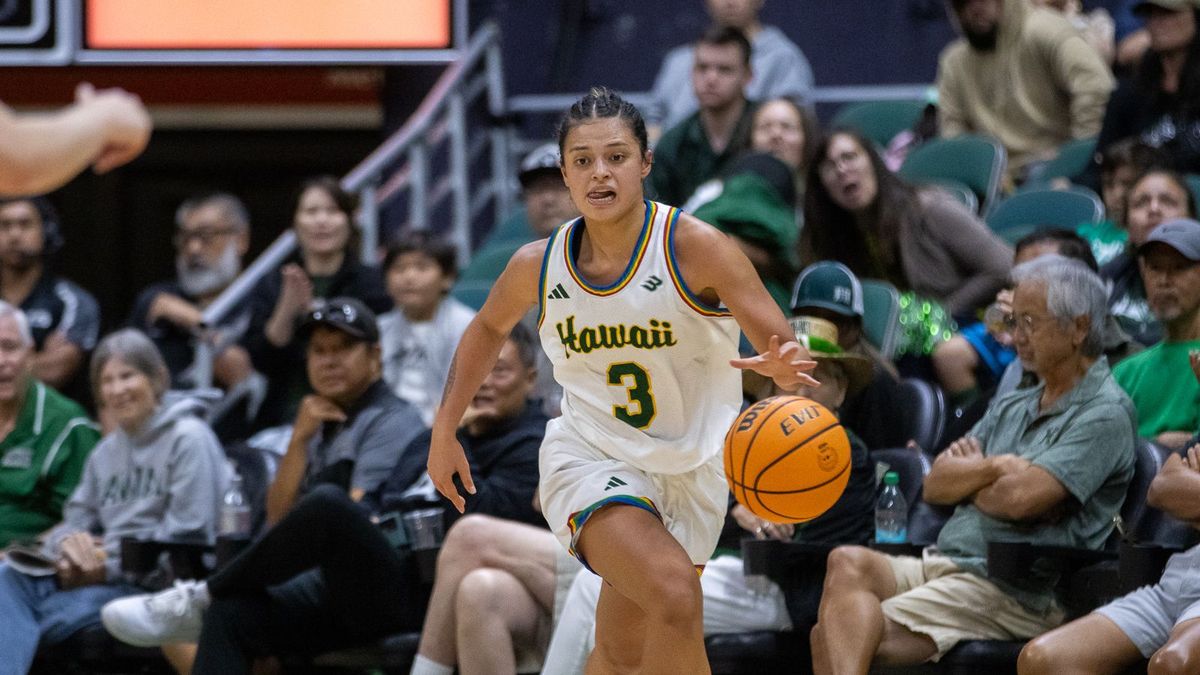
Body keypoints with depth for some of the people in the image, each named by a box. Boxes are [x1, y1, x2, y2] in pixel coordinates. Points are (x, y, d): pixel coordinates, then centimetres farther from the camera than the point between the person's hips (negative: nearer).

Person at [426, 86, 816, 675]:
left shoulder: (696, 249, -16)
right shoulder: (539, 266, -7)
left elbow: (787, 350, -18)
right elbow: (488, 328, 16)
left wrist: (784, 368, -42)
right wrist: (444, 432, 13)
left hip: (688, 470, 1)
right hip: (590, 463, -1)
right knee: (674, 595, -28)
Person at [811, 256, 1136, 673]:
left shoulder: (1105, 414, -4)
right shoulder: (1011, 408, 25)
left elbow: (1020, 497, -15)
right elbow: (935, 486, 16)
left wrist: (967, 475, 6)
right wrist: (991, 468, -4)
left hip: (1014, 589, -8)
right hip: (940, 565, 8)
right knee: (848, 563, -24)